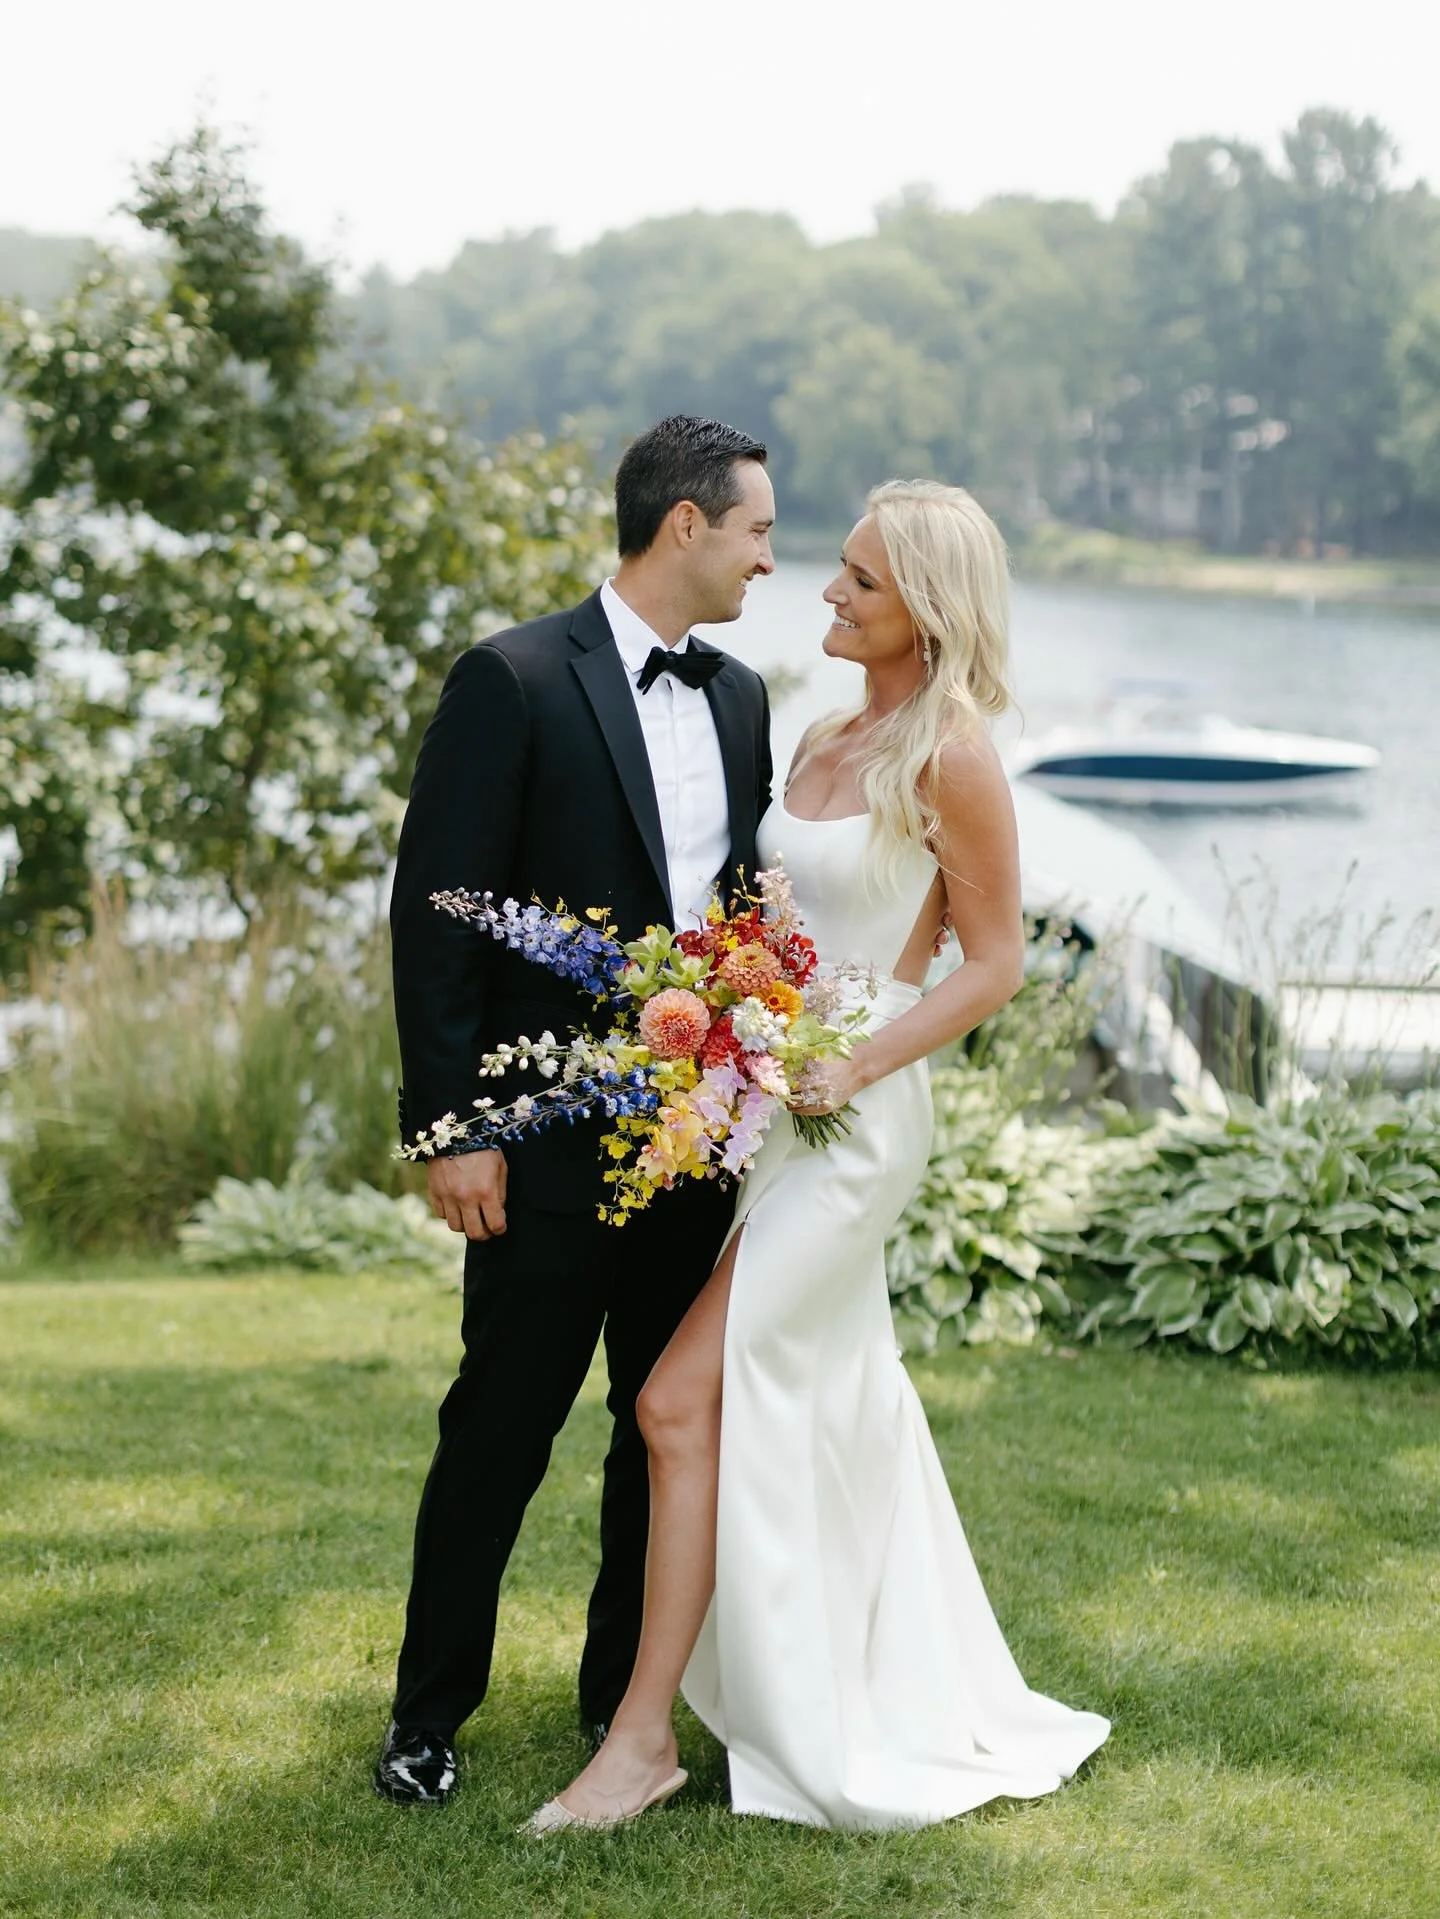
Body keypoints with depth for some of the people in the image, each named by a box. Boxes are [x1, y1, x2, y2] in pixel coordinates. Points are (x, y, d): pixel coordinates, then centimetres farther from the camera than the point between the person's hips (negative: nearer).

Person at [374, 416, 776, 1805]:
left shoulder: (738, 698, 10)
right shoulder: (514, 681, -10)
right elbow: (435, 916, -12)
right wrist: (450, 1128, -15)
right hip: (551, 1147, -6)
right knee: (500, 1432, 3)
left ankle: (623, 1695, 28)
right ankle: (429, 1713, 19)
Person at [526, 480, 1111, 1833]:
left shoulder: (951, 754, -14)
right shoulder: (824, 742, 10)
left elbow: (994, 960, -11)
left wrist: (850, 1068, -20)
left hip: (855, 1119, -8)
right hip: (766, 1102, 9)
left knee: (685, 1400, -12)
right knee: (825, 1410, 17)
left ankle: (644, 1734, -4)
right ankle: (901, 1695, 32)